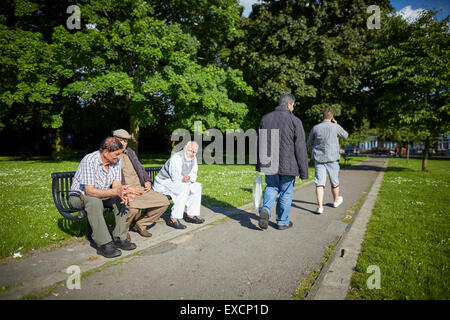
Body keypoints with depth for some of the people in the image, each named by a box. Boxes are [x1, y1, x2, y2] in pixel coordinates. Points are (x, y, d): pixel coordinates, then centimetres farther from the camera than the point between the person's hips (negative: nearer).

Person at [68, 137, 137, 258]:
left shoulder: (116, 161, -9)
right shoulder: (89, 160, -28)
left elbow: (116, 184, -12)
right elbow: (90, 191, -33)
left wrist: (122, 192, -36)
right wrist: (115, 191, -44)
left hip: (101, 195, 6)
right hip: (79, 196, -6)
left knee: (121, 199, -18)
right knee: (94, 201, -37)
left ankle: (119, 238, -14)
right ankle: (103, 244, -32)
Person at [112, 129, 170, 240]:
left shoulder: (131, 152, 20)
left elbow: (141, 169, 23)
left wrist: (147, 181, 3)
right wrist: (129, 188, -21)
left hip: (140, 188, 7)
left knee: (164, 202, -7)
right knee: (133, 207, -37)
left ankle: (141, 224, 11)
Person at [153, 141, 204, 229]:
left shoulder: (193, 158, 2)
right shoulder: (177, 158, -26)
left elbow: (194, 175, 4)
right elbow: (176, 178, -29)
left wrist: (188, 178, -19)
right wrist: (187, 180, -13)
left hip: (178, 183, 9)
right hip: (163, 182, -9)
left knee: (197, 186, 4)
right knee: (184, 189, -32)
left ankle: (190, 215, 6)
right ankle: (173, 219, -29)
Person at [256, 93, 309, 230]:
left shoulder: (265, 118, 6)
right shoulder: (294, 121, -8)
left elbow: (259, 143, 10)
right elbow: (300, 148, -10)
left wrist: (259, 164, 17)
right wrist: (303, 171, -4)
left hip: (269, 164, 4)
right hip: (287, 164, -3)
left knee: (271, 187, 20)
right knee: (286, 192, 11)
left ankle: (265, 210, -4)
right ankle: (282, 222, 22)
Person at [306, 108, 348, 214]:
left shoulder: (315, 128, 0)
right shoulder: (335, 127, -5)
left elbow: (309, 144, 11)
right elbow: (345, 135, 16)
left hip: (318, 158, 1)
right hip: (332, 158, -1)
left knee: (320, 182, -1)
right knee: (334, 181, 17)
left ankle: (320, 206, -10)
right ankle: (336, 201, 37)